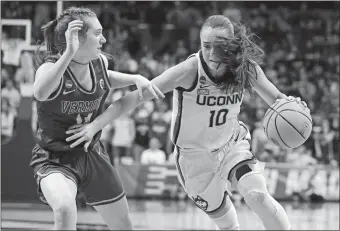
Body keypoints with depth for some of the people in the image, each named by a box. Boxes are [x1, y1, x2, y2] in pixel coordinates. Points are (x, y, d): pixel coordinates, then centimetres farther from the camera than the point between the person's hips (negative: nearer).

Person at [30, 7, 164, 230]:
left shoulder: (100, 62, -7)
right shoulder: (51, 67, -25)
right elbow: (40, 93, -50)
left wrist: (136, 79, 2)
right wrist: (69, 53, -56)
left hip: (93, 155, 7)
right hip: (56, 159, -7)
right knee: (65, 208, -38)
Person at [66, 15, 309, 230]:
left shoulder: (247, 68, -17)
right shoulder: (189, 71, -28)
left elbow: (275, 98, -1)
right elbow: (134, 98, -28)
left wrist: (289, 104, -26)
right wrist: (94, 126, -34)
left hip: (233, 145, 2)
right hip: (195, 156, -1)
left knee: (258, 194, -24)